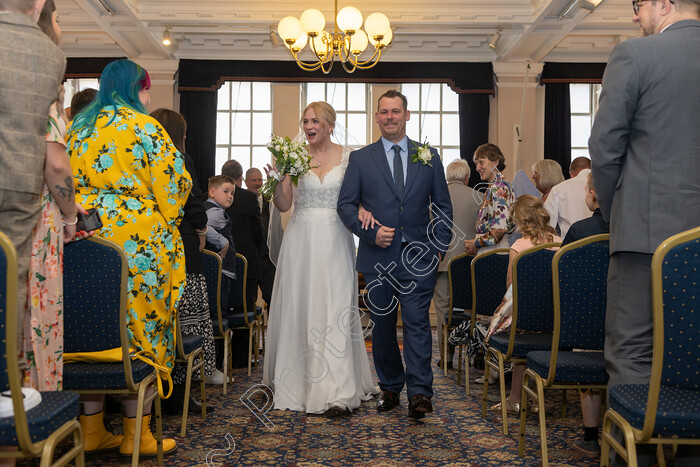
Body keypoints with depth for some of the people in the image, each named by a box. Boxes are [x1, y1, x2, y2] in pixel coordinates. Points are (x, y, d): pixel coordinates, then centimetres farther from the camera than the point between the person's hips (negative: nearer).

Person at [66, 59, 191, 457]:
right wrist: (166, 220, 11)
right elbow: (175, 182, -6)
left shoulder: (78, 128, 15)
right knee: (140, 328, 0)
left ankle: (92, 429, 17)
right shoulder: (143, 127, -4)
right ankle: (137, 434, 6)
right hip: (138, 240, -6)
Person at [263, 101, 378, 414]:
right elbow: (284, 205, 5)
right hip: (301, 240, 2)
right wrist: (277, 181, -12)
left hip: (335, 240, -2)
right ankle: (299, 382, 22)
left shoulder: (348, 156, 4)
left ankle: (337, 392, -5)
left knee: (335, 309, -6)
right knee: (299, 308, 5)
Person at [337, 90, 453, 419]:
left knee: (417, 322, -8)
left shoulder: (429, 157, 9)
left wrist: (440, 247, 1)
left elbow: (443, 206, 11)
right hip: (378, 257, 1)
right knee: (382, 325, 9)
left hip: (418, 257, -1)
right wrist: (370, 232, -11)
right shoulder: (360, 159, 7)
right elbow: (345, 204, 3)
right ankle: (390, 388, 23)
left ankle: (419, 393, -3)